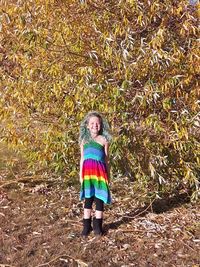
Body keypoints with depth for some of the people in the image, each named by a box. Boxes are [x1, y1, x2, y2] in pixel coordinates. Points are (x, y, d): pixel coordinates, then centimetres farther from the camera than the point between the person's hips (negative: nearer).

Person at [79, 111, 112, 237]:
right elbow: (82, 158, 11)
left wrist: (108, 175, 6)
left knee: (99, 198, 5)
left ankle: (97, 225, 18)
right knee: (88, 198, 8)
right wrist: (81, 174, 8)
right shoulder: (84, 140, 8)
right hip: (87, 171, 1)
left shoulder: (103, 140, 3)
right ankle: (87, 225, 18)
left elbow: (106, 159, 6)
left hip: (100, 171, -1)